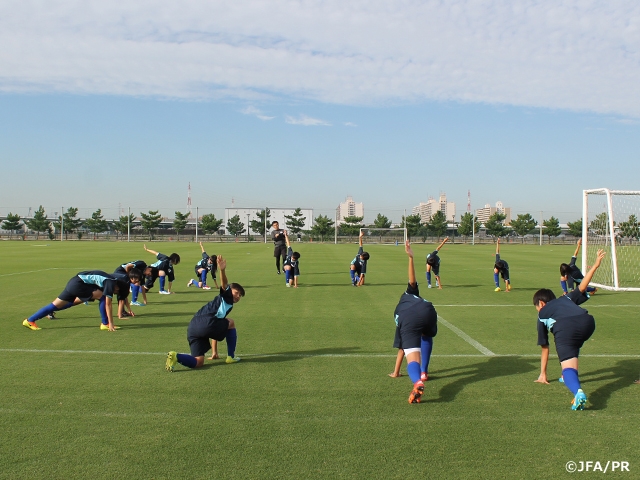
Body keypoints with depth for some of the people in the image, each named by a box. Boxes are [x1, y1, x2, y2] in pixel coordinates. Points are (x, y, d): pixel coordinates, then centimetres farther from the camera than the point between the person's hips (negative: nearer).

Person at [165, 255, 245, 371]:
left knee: (198, 362, 6)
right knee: (231, 323, 18)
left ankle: (175, 356, -16)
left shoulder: (227, 306, 37)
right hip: (206, 323, -9)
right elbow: (224, 285, -11)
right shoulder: (226, 296, 13)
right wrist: (222, 270, -33)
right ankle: (231, 357, 19)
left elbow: (216, 330, 41)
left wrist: (214, 352, 43)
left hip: (192, 329, 9)